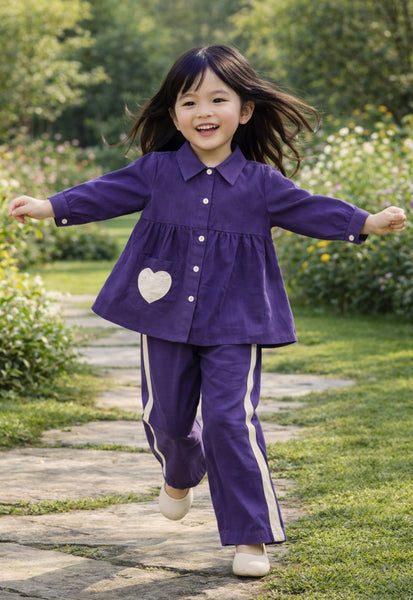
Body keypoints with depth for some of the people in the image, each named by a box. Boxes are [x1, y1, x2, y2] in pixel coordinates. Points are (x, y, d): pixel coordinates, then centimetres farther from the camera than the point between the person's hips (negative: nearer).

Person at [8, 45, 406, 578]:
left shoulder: (262, 183, 0)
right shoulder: (156, 171, 1)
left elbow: (309, 209, 1)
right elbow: (106, 193, 2)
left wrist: (367, 223, -9)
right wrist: (48, 206, -7)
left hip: (234, 326, -2)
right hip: (165, 319, 2)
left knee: (230, 420, -13)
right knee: (166, 416, 14)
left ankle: (251, 535, -3)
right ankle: (180, 476, 51)